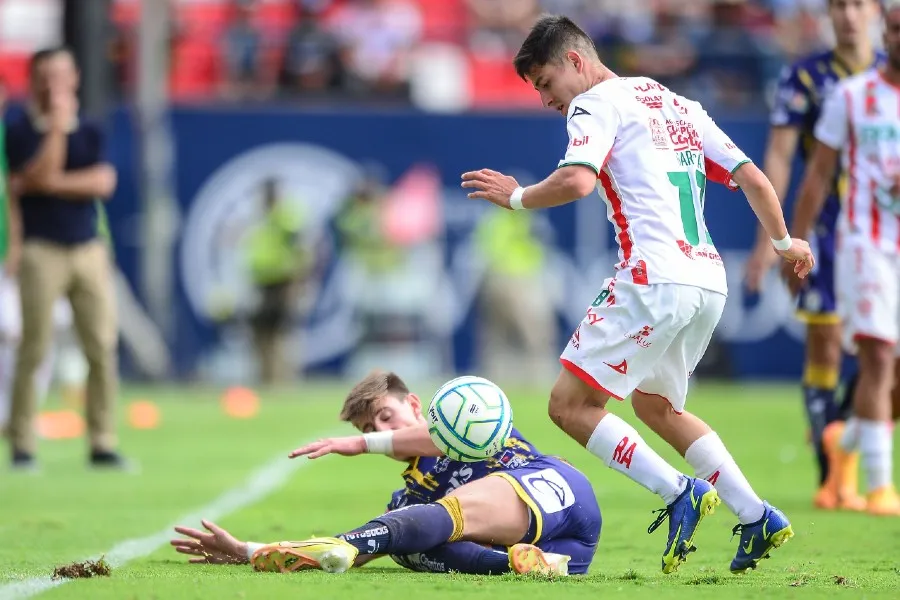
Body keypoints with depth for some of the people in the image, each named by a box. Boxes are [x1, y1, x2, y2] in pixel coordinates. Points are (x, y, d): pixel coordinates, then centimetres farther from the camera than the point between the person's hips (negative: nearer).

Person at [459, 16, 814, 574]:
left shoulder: (598, 103, -1)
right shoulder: (677, 104, 23)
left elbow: (577, 180, -20)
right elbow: (752, 177, 21)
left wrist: (517, 196, -3)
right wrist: (784, 241, 34)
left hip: (656, 279, -9)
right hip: (710, 282, 9)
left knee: (571, 403, -3)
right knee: (656, 406, 26)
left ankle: (680, 494, -13)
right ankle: (759, 519, 18)